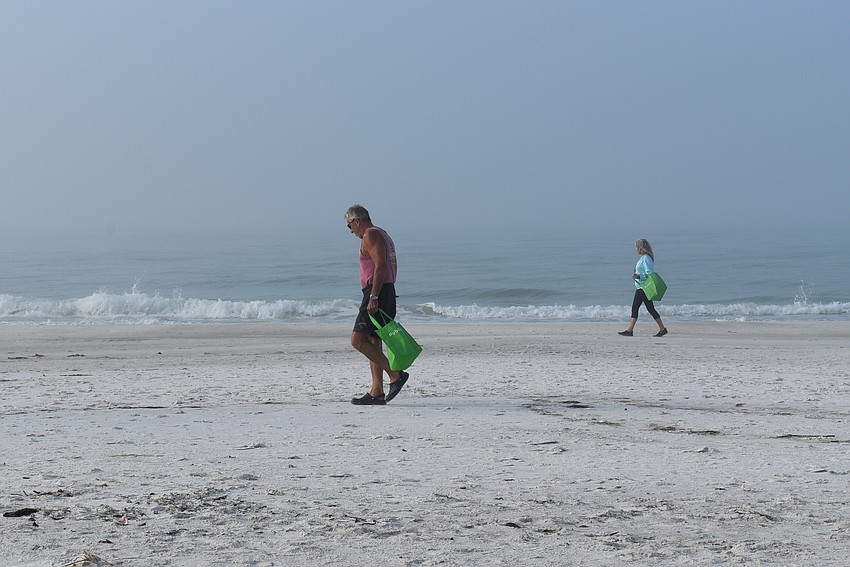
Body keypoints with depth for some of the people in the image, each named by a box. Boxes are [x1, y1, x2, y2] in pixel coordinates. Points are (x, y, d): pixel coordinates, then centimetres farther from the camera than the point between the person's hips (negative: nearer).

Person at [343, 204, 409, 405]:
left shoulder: (370, 236, -9)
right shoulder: (383, 235, 23)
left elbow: (380, 266, -21)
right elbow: (391, 268, 23)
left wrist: (373, 296, -25)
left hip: (376, 293, -11)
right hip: (387, 293, 11)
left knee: (357, 339, -11)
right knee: (373, 342, 9)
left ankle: (396, 375, -12)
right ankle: (377, 392, 5)